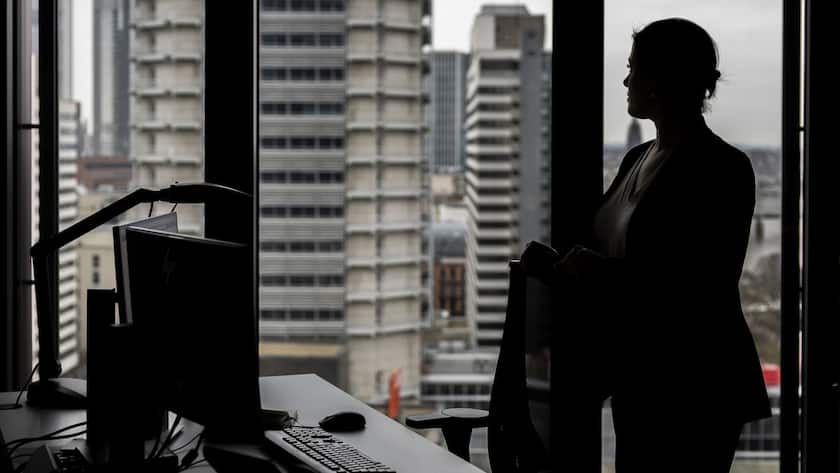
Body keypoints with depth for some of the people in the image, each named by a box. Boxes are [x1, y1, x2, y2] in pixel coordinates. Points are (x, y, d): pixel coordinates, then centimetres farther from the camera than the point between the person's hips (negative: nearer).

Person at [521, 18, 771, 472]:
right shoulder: (638, 159, 12)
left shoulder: (722, 169, -14)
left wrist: (602, 273, -20)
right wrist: (553, 265, -2)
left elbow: (704, 290, -19)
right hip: (638, 382, 8)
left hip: (694, 389, -8)